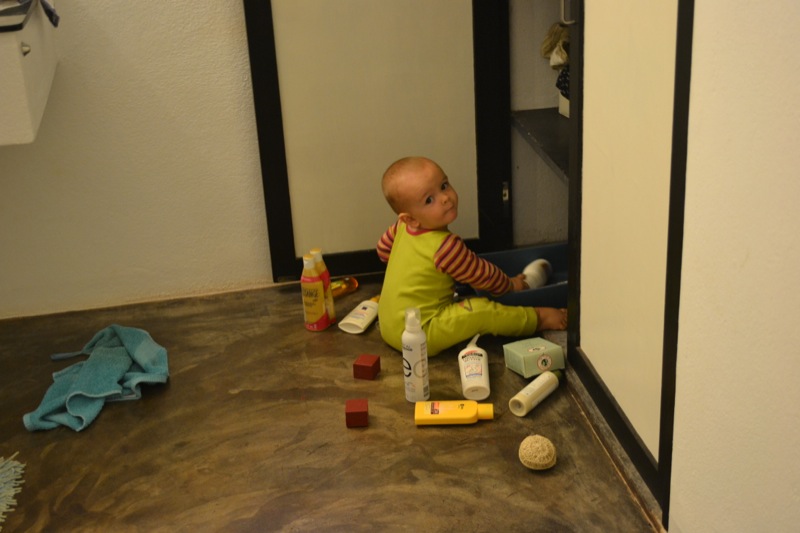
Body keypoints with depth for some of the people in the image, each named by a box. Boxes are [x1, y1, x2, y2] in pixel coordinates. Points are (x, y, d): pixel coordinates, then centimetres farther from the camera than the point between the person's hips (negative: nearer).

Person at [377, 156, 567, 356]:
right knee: (482, 312, -16)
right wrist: (510, 285, 7)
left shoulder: (403, 228, -1)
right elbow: (481, 275, -13)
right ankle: (537, 318, -2)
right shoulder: (445, 246, -26)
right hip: (418, 334, -10)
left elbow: (383, 248, 20)